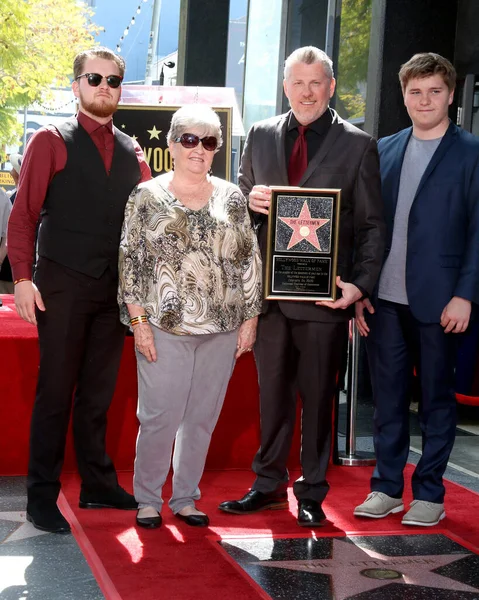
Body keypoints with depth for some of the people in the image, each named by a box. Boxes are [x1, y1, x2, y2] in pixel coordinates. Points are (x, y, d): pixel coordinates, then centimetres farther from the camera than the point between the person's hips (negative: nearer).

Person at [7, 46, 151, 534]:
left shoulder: (132, 153, 13)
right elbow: (23, 214, -3)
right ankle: (41, 496, 8)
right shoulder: (51, 142, 1)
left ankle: (97, 485, 21)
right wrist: (22, 277, -12)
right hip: (63, 286, -4)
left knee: (99, 392, 11)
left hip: (115, 288, 4)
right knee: (55, 392, 0)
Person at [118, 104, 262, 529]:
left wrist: (250, 318, 4)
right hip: (165, 327, -3)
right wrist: (138, 320, -6)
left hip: (222, 330, 3)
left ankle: (186, 498, 22)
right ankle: (148, 499, 15)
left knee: (203, 417, 9)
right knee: (160, 416, -2)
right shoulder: (148, 196, 2)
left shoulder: (232, 198, 9)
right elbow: (130, 260, -1)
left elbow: (250, 261, 9)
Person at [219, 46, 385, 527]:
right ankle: (268, 483, 25)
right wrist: (249, 200, -7)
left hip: (324, 292, -3)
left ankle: (312, 492, 19)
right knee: (272, 391, 12)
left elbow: (372, 225, 0)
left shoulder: (358, 145, 1)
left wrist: (359, 284, -13)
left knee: (317, 395, 6)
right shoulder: (260, 136, 10)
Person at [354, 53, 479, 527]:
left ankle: (429, 493, 17)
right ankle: (387, 487, 20)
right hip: (383, 299, 4)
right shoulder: (384, 151, 11)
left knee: (436, 399, 7)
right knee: (387, 397, 9)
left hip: (438, 302, -3)